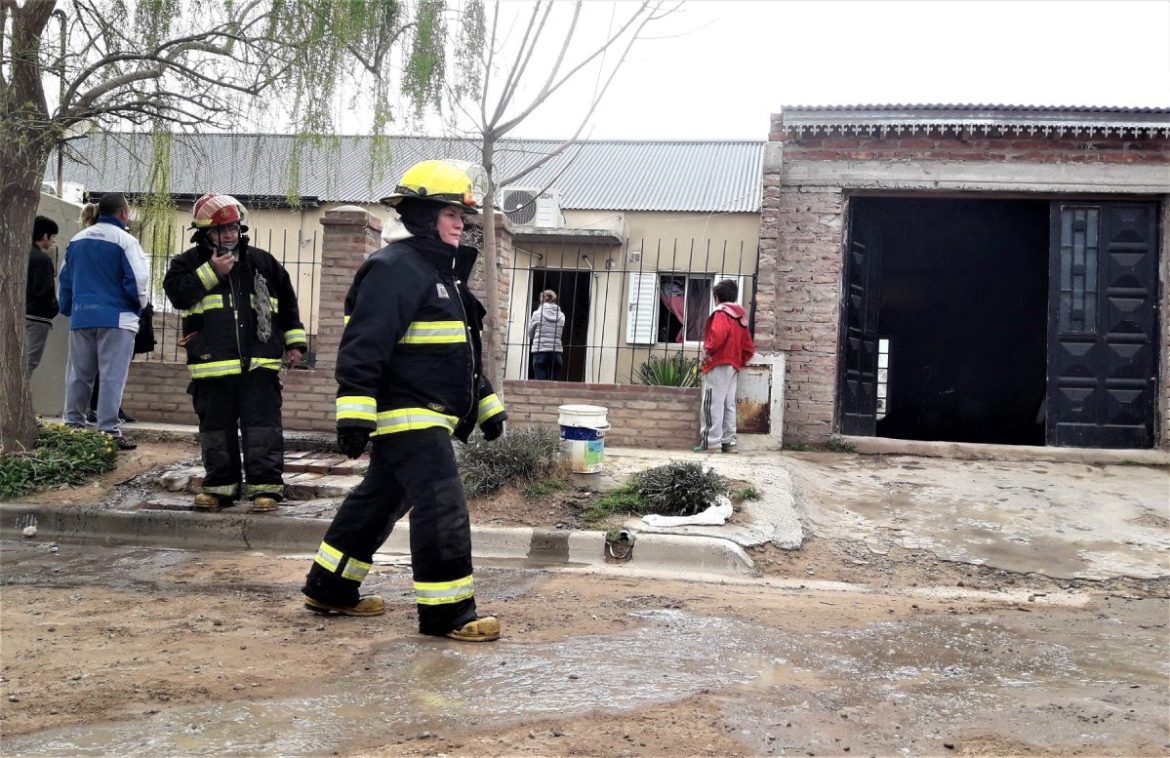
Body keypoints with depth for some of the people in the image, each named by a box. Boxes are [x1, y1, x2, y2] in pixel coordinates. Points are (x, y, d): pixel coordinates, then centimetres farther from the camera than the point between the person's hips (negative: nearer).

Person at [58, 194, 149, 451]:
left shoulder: (77, 240, 13)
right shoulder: (125, 240, -7)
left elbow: (65, 279, 17)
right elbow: (138, 279, -13)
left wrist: (68, 309, 23)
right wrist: (138, 306, 4)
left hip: (81, 316, 6)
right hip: (116, 316, -6)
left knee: (78, 374, 13)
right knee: (112, 376, -5)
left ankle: (73, 425, 18)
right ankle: (109, 430, -7)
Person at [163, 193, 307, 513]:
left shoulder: (262, 261, 11)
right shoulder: (189, 262, 8)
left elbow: (287, 302, 15)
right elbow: (177, 293, -10)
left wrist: (294, 341, 11)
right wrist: (211, 271, -13)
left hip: (259, 363, 0)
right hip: (212, 364, 1)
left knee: (262, 425, -4)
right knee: (217, 428, 9)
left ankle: (266, 485, 1)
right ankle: (220, 485, 20)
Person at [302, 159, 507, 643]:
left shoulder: (443, 273, 20)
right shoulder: (394, 268, -13)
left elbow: (461, 351, 27)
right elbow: (364, 345, -22)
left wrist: (488, 405, 26)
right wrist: (354, 412, -28)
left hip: (427, 418, 11)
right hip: (408, 416, -11)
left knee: (380, 501, 17)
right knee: (443, 508, -11)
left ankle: (330, 589, 29)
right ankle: (446, 613, -3)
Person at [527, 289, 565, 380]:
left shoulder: (537, 314, -2)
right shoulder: (561, 316, 4)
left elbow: (530, 333, 8)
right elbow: (559, 334, 10)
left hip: (540, 353, -2)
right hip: (556, 353, 2)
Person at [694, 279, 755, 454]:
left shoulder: (721, 313, -5)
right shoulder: (740, 318, 19)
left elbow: (718, 333, -27)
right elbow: (749, 348, 16)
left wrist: (708, 350, -15)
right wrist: (739, 361, 18)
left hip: (718, 365, -8)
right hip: (733, 367, 8)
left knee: (712, 404, -9)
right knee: (728, 405, 9)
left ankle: (710, 442, -13)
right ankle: (729, 442, 7)